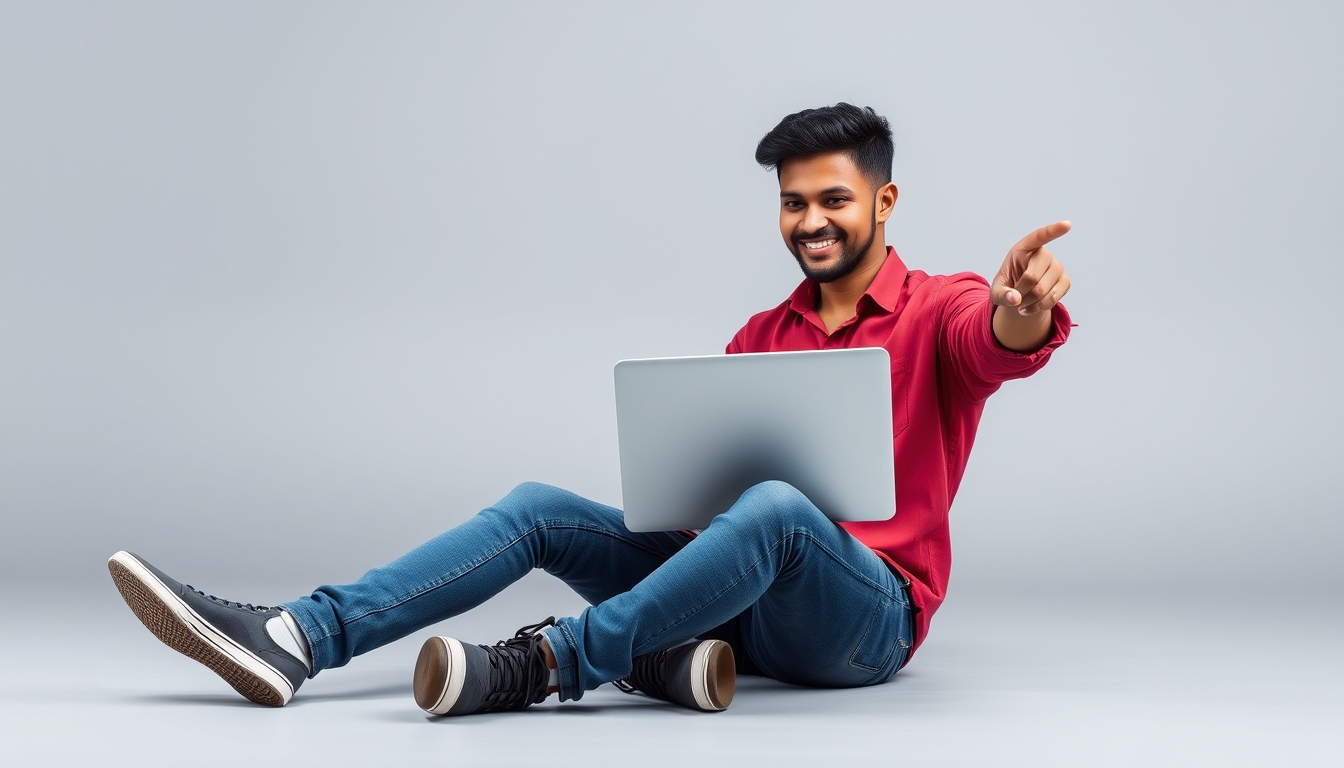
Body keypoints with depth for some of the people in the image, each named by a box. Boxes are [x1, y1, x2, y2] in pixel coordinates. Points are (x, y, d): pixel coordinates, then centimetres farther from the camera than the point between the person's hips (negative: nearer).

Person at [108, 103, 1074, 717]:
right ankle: (295, 640, -25)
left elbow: (996, 341, -24)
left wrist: (1024, 314, -49)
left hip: (868, 614, -5)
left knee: (774, 505, -37)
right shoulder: (760, 337, 19)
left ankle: (545, 663, -37)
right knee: (539, 507, -9)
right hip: (752, 601, 5)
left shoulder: (939, 310, 1)